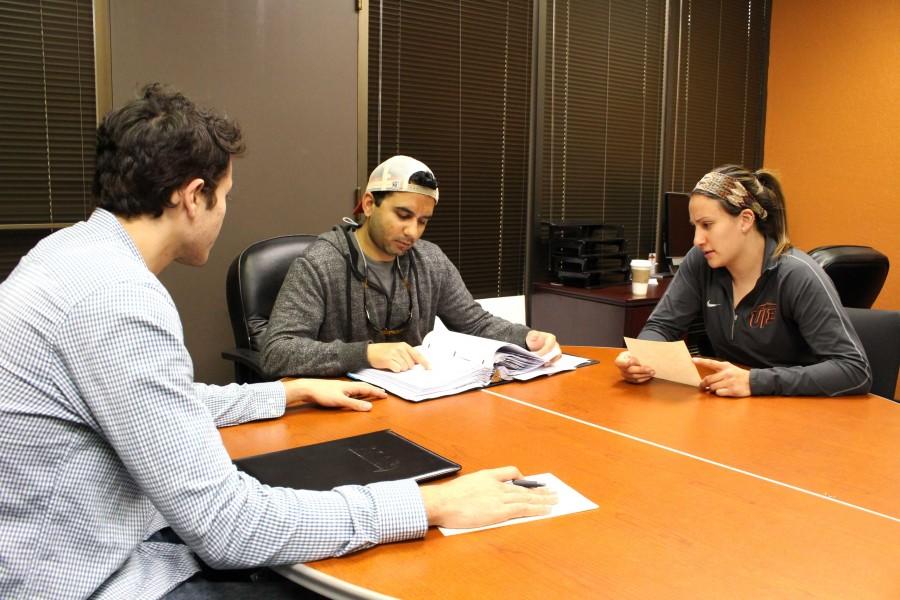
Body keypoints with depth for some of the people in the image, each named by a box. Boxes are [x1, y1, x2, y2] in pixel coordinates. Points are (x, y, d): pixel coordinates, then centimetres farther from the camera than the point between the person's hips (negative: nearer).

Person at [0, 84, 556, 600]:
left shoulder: (77, 250, 4)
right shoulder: (117, 294, -27)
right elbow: (227, 526, -28)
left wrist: (297, 391, 22)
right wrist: (432, 504, -24)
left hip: (98, 550, 8)